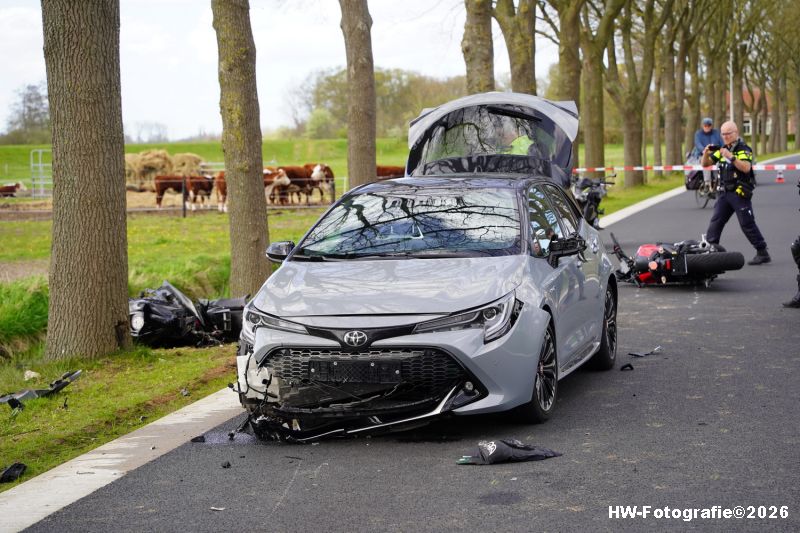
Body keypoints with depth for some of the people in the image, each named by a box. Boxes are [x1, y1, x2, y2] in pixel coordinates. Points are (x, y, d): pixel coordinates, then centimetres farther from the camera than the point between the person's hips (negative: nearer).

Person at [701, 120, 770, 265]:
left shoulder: (743, 149, -9)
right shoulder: (721, 149, 13)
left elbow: (746, 167, -25)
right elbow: (705, 164, 14)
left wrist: (731, 157, -33)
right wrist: (706, 154, -7)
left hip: (740, 193, -7)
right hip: (724, 192, 7)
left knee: (747, 224, -6)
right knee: (715, 222, 4)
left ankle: (763, 253, 1)